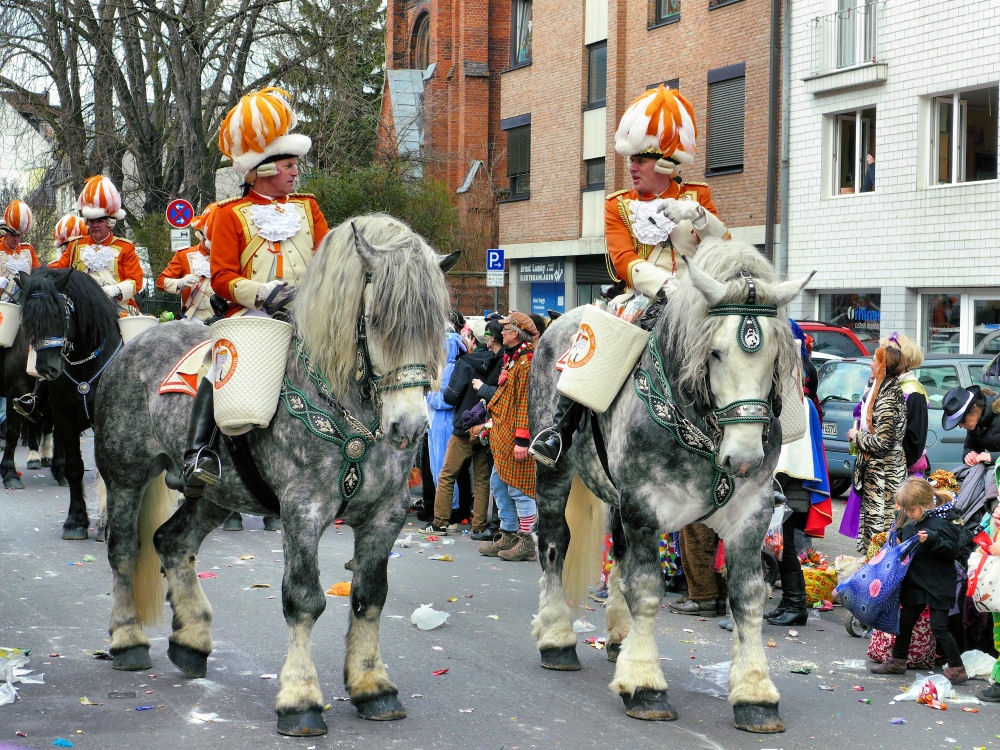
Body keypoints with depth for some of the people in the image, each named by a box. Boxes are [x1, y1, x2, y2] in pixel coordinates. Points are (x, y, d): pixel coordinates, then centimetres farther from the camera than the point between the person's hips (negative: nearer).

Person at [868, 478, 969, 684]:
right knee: (906, 621, 16)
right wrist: (898, 519, 9)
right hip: (915, 582, 8)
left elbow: (952, 549, -22)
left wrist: (931, 539, -34)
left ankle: (957, 669, 4)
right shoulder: (913, 522, 7)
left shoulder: (941, 522, -18)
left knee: (939, 627, -6)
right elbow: (903, 537, 24)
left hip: (937, 586, -8)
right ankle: (898, 661, 31)